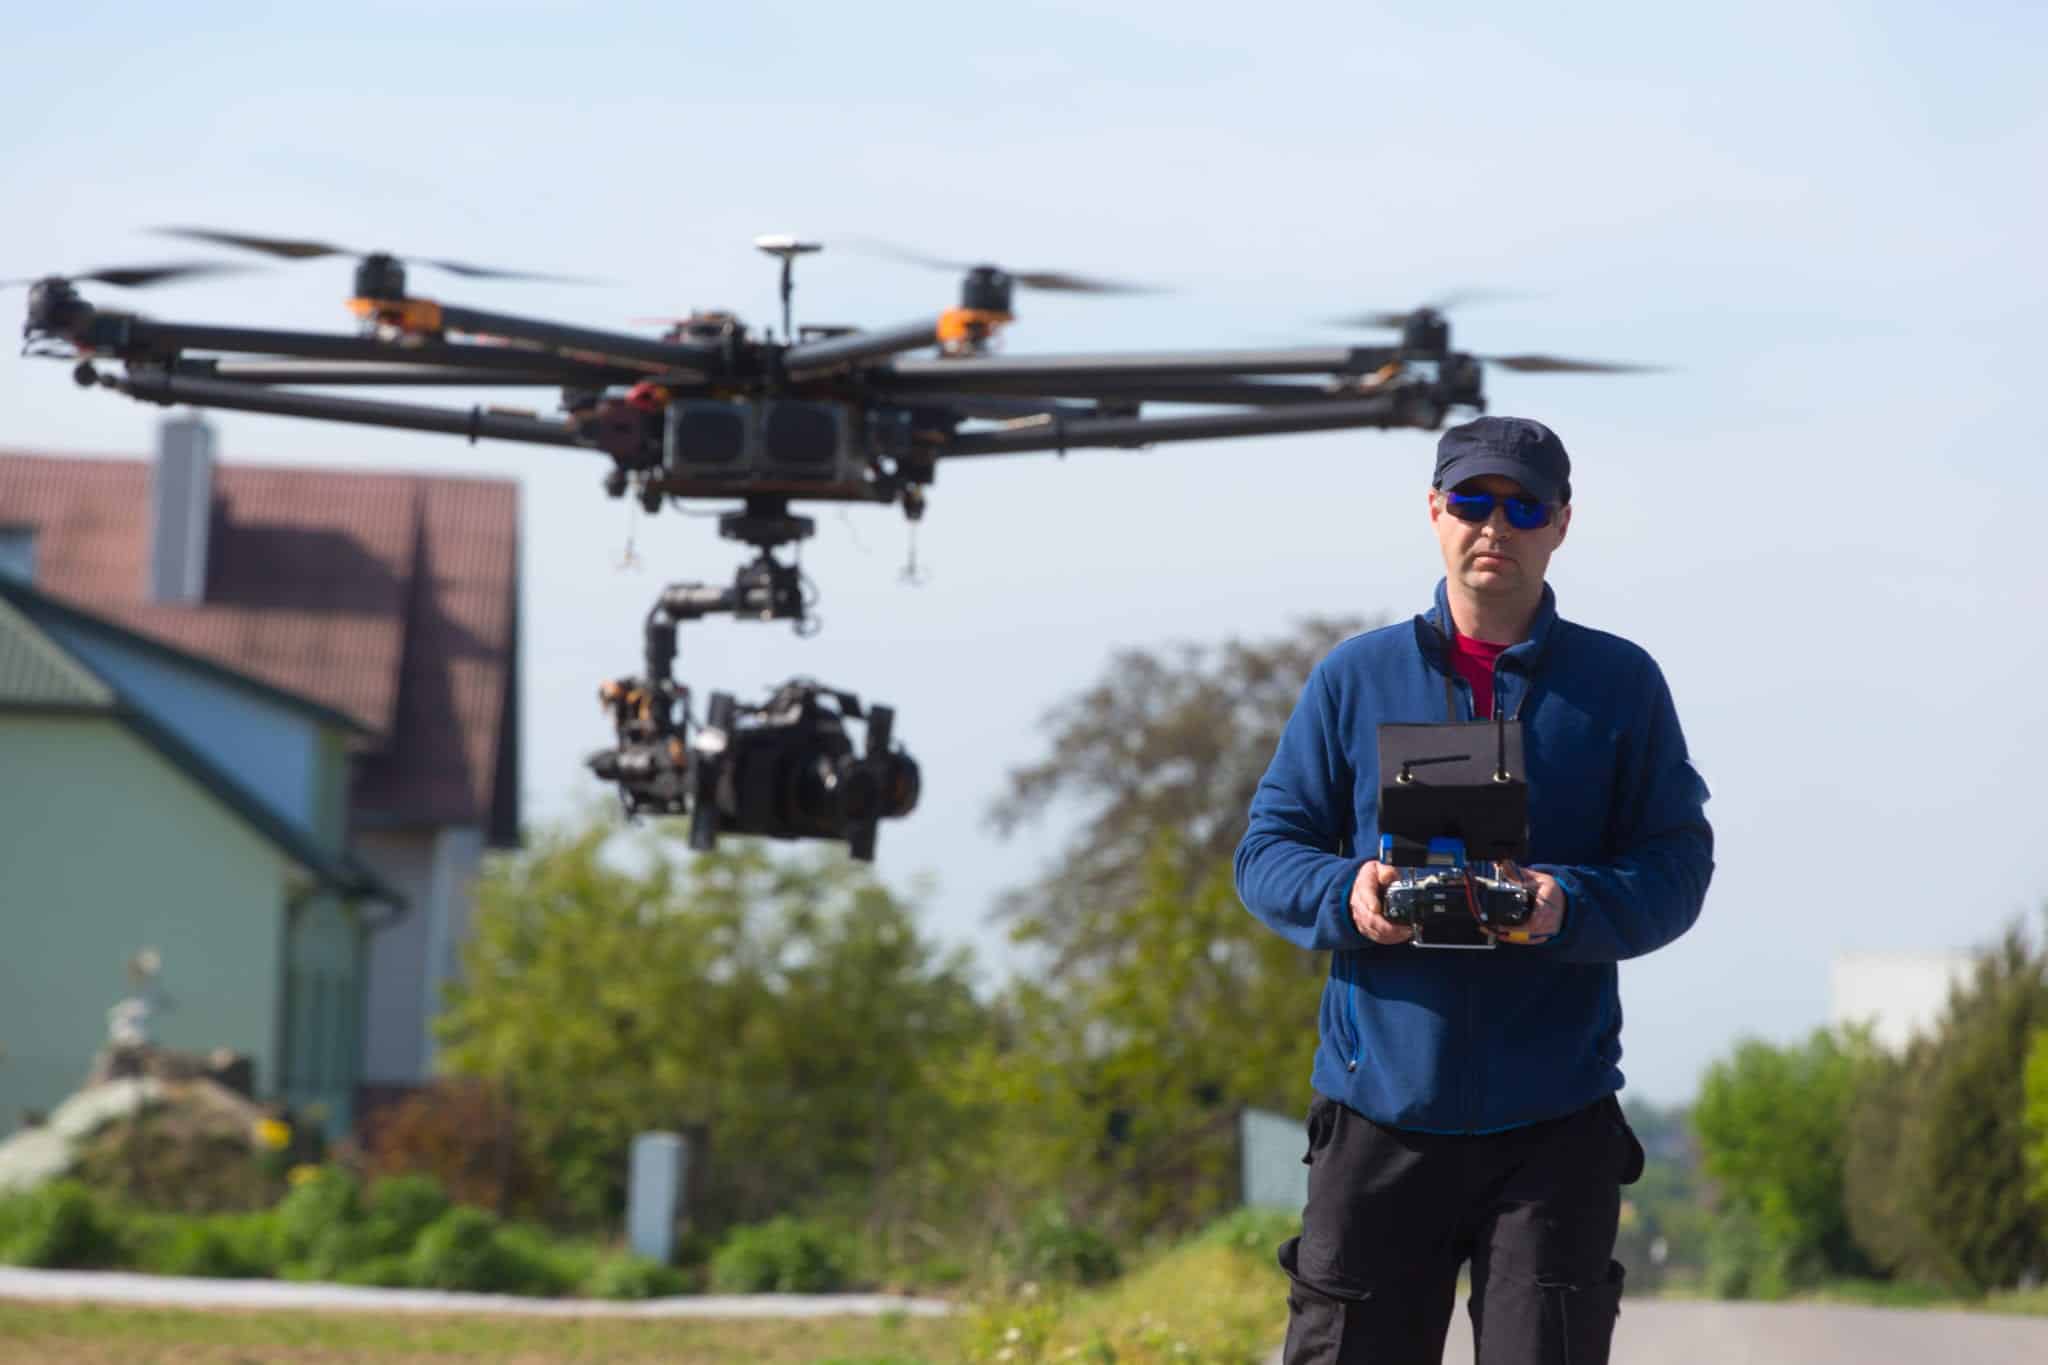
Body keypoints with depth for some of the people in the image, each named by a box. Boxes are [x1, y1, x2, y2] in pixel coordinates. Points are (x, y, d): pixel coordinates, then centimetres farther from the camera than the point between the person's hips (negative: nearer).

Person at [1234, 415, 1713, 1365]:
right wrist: (1345, 895, -15)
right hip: (1381, 1106, 1)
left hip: (1556, 1118, 0)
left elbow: (1677, 866, 2)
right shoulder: (1355, 678, 8)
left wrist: (1570, 906, -19)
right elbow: (1267, 850, 8)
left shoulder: (1621, 684, 6)